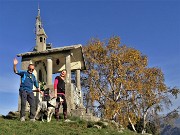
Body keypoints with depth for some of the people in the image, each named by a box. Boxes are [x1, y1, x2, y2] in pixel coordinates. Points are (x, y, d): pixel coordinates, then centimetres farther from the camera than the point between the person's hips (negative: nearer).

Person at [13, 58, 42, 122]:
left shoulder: (33, 76, 22)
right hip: (23, 90, -4)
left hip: (30, 91, 5)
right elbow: (16, 71, -7)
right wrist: (15, 65, -24)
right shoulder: (24, 73, 7)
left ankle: (32, 117, 0)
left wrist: (39, 91, 21)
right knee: (23, 103, -11)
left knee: (33, 104, -4)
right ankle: (22, 117, -4)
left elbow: (36, 84, 30)